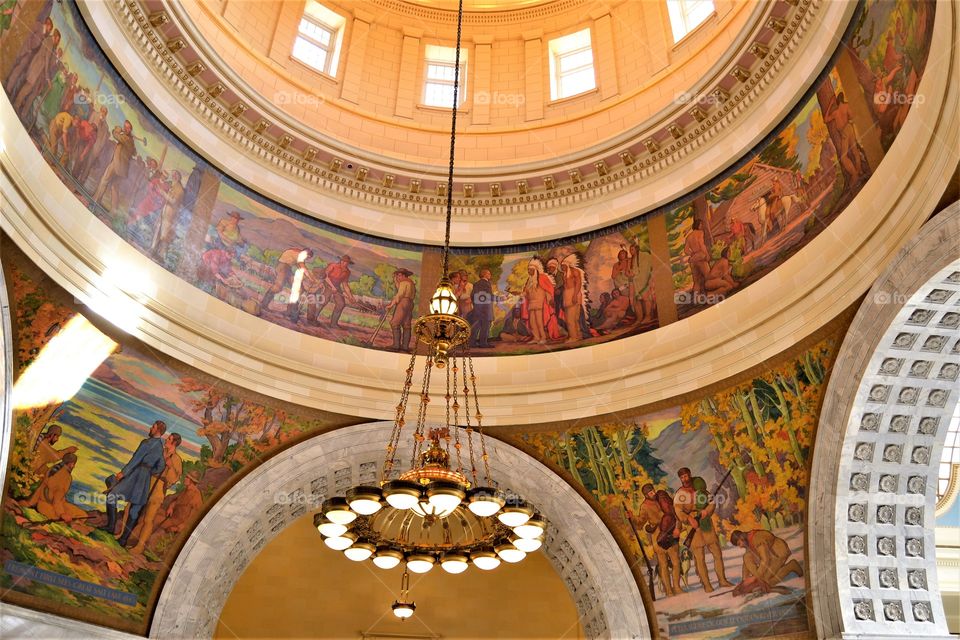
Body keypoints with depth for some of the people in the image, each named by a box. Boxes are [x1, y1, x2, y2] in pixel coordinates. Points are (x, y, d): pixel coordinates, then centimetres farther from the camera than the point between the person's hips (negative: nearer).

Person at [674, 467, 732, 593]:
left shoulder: (700, 490, 9)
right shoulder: (680, 494, -4)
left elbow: (712, 503, 6)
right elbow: (678, 510, -16)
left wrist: (706, 511, -14)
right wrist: (689, 519, -32)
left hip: (707, 524, 4)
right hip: (694, 527, -4)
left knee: (717, 553, 8)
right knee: (700, 558, -3)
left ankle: (722, 580, 18)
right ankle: (706, 584, 4)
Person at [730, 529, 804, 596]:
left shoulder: (757, 539, -30)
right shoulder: (748, 541, -2)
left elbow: (766, 560, -32)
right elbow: (747, 561, 1)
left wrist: (755, 577, -27)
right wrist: (744, 579, -6)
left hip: (780, 553, -8)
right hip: (771, 554, 8)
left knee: (766, 580, -13)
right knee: (747, 557, -10)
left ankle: (791, 566, -1)